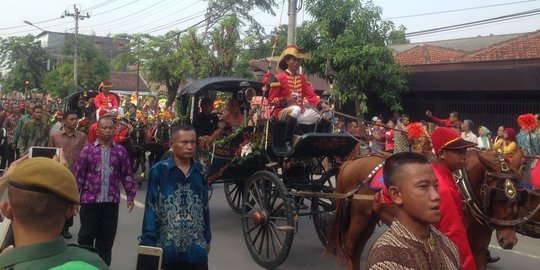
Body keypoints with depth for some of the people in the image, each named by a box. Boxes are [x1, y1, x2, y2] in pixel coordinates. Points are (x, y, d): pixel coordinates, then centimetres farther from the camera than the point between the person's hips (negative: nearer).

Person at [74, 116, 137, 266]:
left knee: (107, 237, 11)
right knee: (86, 235, 7)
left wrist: (130, 195, 2)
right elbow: (78, 175, 0)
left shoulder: (121, 151, 2)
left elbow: (127, 175, 5)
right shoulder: (88, 150, -1)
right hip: (90, 200, -1)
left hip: (111, 201, 1)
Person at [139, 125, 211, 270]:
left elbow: (205, 207, 9)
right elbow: (151, 209, -9)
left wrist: (207, 238, 13)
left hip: (196, 248, 3)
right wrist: (149, 241, -12)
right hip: (167, 246, -3)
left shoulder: (200, 171, 2)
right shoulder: (158, 171, -10)